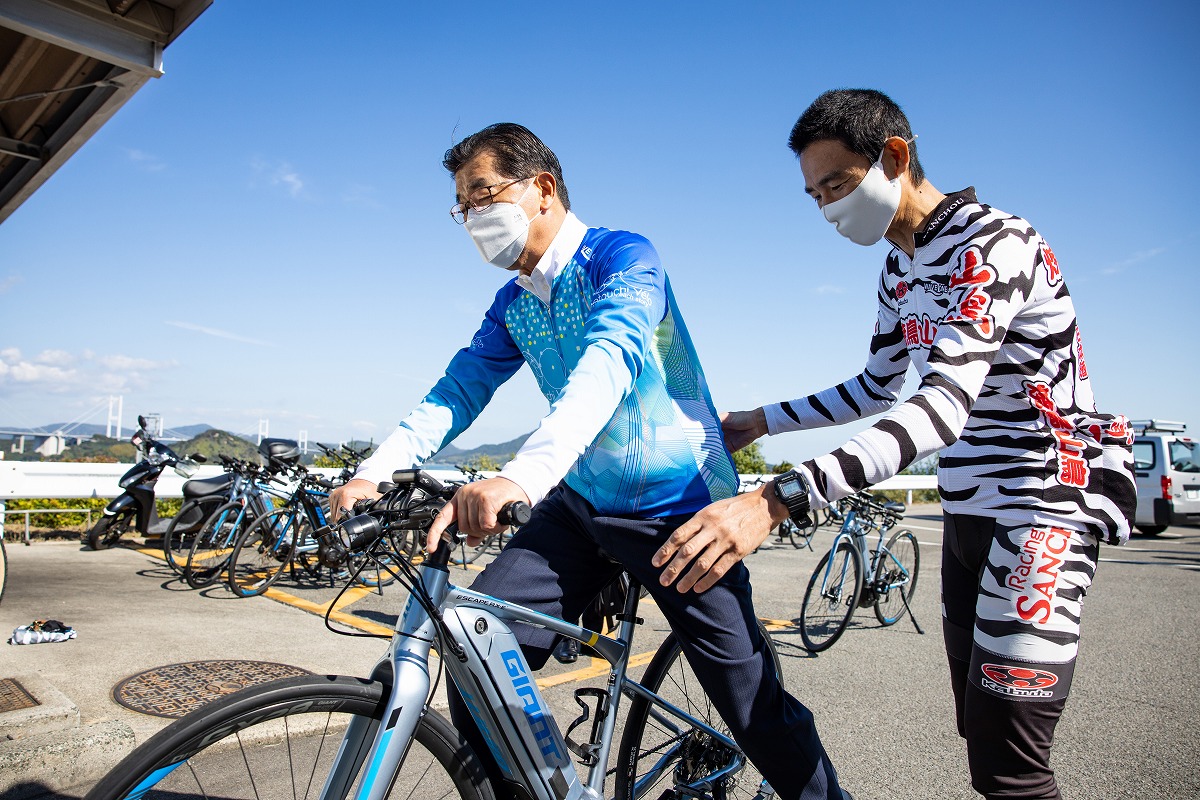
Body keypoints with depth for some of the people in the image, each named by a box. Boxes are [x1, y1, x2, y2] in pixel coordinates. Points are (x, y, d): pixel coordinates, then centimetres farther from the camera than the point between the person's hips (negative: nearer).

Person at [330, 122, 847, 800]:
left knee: (754, 704, -1)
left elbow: (610, 360, -31)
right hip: (581, 507, 6)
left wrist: (521, 476, -47)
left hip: (677, 506, -6)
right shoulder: (513, 304, 10)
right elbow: (460, 389, 3)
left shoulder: (623, 256, -13)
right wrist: (377, 471, -15)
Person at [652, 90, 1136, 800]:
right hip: (969, 508, 9)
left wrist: (778, 500, -46)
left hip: (1043, 503, -8)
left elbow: (942, 406, -35)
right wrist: (762, 421, 16)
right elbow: (878, 391, 21)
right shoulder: (900, 269, 10)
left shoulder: (990, 243, -20)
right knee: (979, 735, 14)